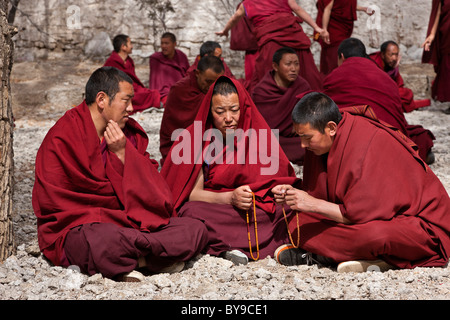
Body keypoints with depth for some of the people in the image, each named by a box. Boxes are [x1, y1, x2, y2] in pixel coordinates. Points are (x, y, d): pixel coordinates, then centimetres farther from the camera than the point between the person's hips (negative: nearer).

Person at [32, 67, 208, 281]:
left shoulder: (131, 132, 11)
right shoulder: (62, 139, -8)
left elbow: (151, 187, 6)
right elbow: (51, 201, -11)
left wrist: (122, 153, -12)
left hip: (127, 225, 6)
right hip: (78, 229, -6)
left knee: (195, 230, -13)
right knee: (102, 240, -43)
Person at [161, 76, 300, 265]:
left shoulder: (259, 134, 3)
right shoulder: (195, 138, -2)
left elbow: (282, 177, 3)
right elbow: (192, 194, -8)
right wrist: (230, 198, -24)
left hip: (258, 207, 1)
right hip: (212, 210, -1)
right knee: (192, 211, -33)